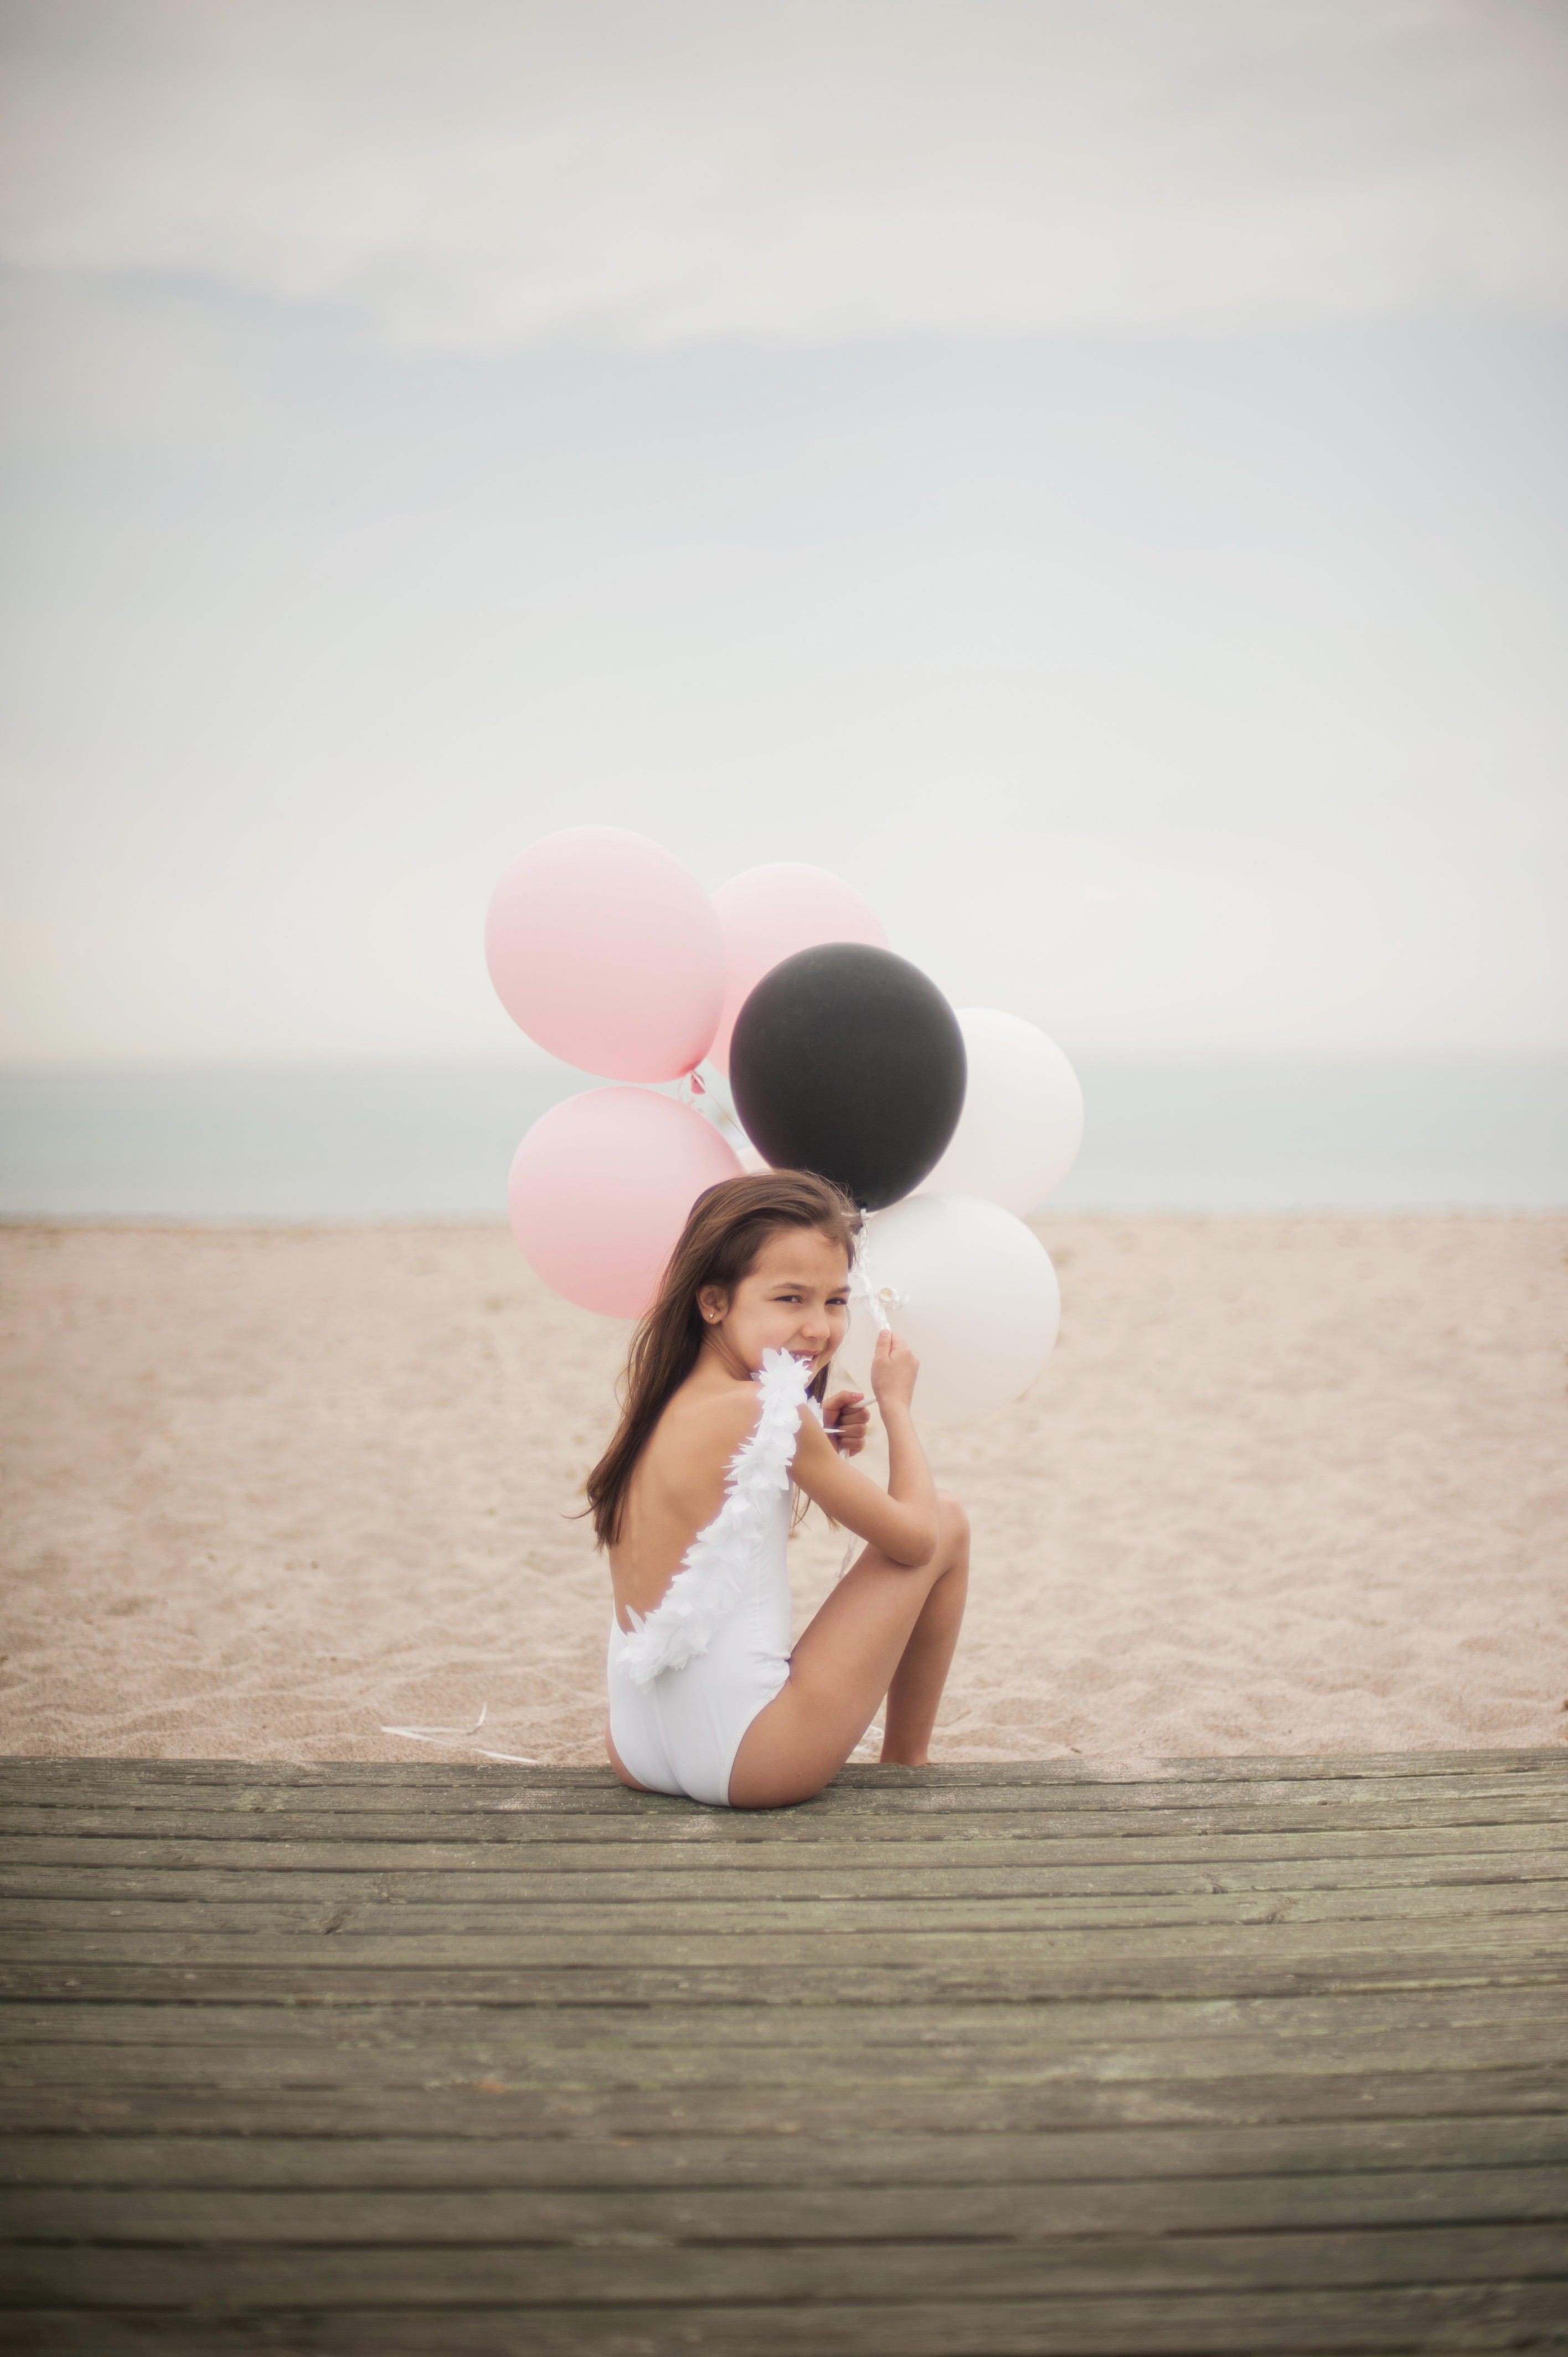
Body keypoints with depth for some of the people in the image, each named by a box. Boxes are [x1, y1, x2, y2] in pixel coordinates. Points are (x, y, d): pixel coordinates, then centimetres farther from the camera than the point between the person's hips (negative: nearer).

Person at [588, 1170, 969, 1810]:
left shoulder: (661, 1409, 5)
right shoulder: (763, 1413, -17)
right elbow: (913, 1536, -8)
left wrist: (816, 1449, 10)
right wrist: (896, 1403, 7)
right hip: (747, 1764, -9)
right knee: (947, 1522, 5)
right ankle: (906, 1767, 21)